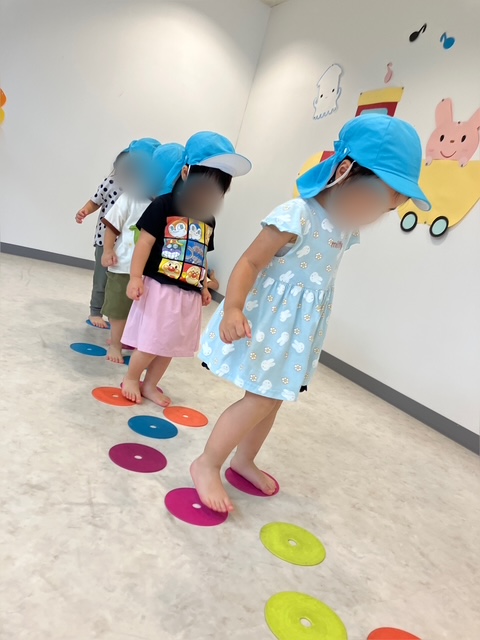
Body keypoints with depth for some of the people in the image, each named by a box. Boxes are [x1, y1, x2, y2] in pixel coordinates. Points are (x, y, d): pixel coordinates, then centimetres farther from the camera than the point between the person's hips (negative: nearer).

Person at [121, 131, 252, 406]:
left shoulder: (209, 220, 10)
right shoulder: (164, 205, -9)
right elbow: (145, 242, -11)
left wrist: (204, 287, 18)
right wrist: (136, 277, -15)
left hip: (189, 295, 6)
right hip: (159, 288, -6)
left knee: (170, 345, 13)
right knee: (149, 342, 1)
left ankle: (150, 385, 30)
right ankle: (131, 378, 25)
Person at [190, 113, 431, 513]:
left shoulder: (347, 229, 4)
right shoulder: (295, 217, -23)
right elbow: (250, 262, -22)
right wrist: (232, 309, -35)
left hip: (299, 330, 8)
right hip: (268, 323, -8)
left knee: (273, 399, 17)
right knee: (261, 400, -7)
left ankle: (244, 459, 37)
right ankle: (207, 464, 12)